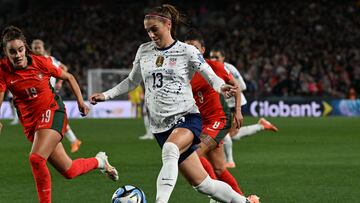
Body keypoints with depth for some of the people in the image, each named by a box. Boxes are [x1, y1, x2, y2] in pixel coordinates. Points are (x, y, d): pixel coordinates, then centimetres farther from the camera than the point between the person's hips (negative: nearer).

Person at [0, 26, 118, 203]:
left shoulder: (40, 62, -10)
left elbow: (69, 78, 7)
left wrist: (80, 101, 4)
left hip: (51, 111, -3)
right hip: (29, 121, 3)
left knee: (36, 158, -29)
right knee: (69, 171, 5)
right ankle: (99, 161, 36)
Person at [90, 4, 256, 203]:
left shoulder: (187, 51, -4)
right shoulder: (144, 50, 9)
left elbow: (211, 76, -2)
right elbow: (132, 81, 22)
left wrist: (221, 87, -24)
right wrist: (106, 95, 14)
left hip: (187, 117, -4)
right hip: (161, 125, 4)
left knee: (169, 149, -39)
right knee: (202, 184, 2)